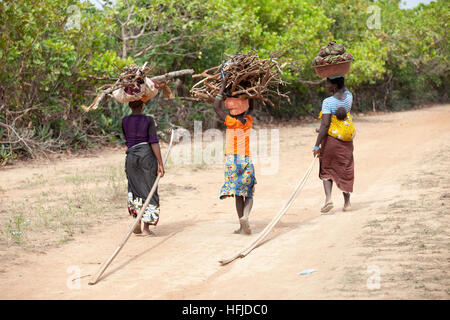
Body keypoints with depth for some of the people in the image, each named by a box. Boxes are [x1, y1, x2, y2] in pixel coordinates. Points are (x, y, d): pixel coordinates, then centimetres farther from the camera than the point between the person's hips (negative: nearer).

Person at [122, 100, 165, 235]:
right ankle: (146, 227, 2)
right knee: (149, 191, 5)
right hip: (147, 156, -3)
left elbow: (127, 139, 13)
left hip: (131, 156, 3)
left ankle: (137, 223, 5)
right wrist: (160, 163, -12)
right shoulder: (148, 120, -8)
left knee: (135, 189, 16)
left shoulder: (124, 121, 2)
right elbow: (154, 142, -13)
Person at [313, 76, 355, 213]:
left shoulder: (328, 102, -17)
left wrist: (317, 145, -17)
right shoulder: (349, 96, -2)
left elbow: (325, 125, -21)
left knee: (327, 169, 9)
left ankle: (328, 198, -9)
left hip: (331, 138, -4)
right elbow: (343, 88, 24)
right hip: (346, 141, 4)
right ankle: (347, 202, 17)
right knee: (345, 170, 13)